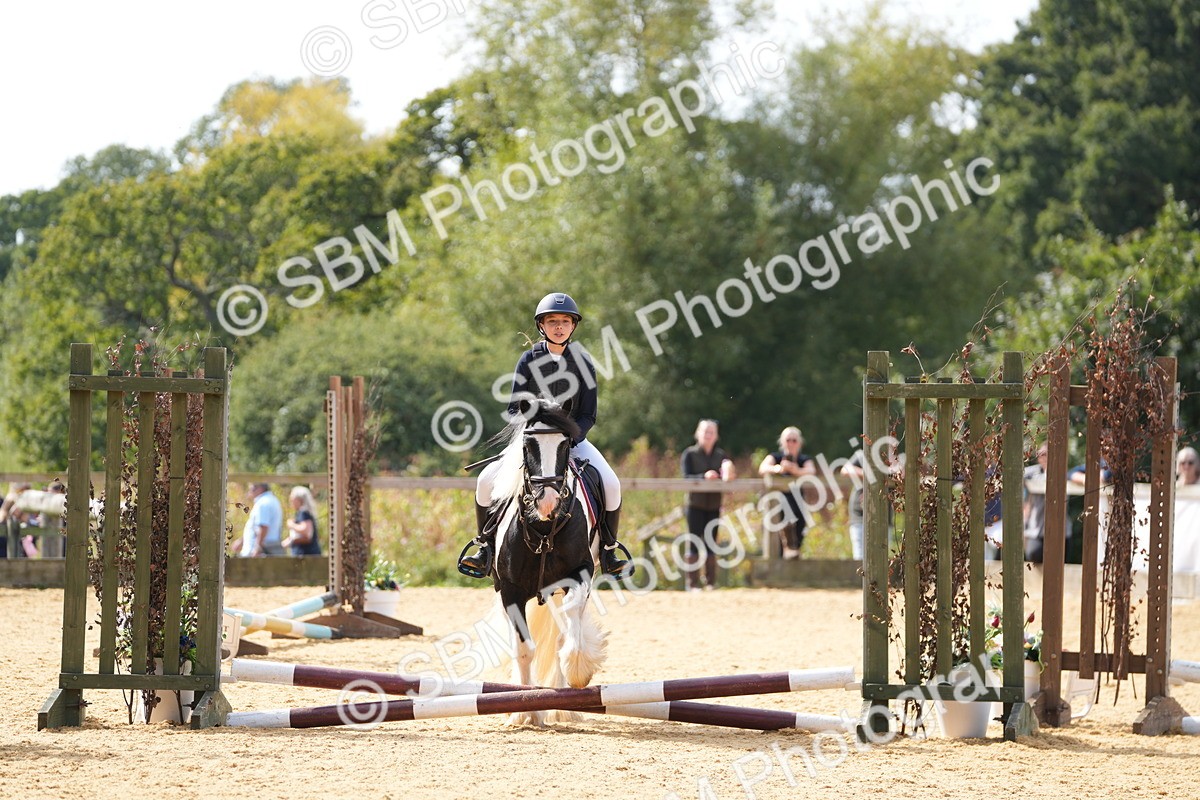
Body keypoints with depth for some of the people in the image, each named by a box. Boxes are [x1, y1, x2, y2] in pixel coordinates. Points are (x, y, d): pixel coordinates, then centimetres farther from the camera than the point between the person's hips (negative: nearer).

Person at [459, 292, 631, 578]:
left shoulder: (583, 363, -4)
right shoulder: (529, 360, -4)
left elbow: (588, 415, -5)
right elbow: (514, 409, -4)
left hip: (572, 439, 0)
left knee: (610, 484, -24)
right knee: (486, 480, -19)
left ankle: (608, 550, -4)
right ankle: (486, 546, 1)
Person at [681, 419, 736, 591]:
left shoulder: (721, 455, 10)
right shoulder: (690, 454, -1)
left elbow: (728, 477, 3)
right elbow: (686, 477, -11)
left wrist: (727, 475, -20)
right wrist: (704, 477, -26)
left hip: (714, 505, 3)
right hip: (695, 504, -3)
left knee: (711, 543, 5)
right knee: (694, 543, -7)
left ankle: (711, 583, 10)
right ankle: (691, 583, -5)